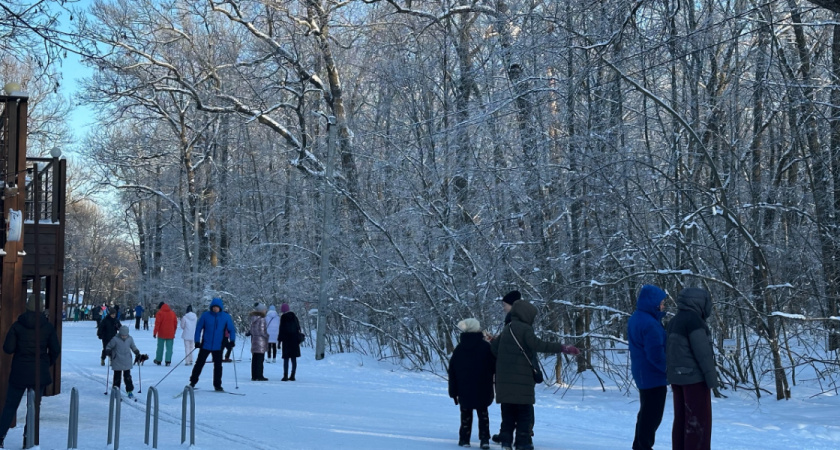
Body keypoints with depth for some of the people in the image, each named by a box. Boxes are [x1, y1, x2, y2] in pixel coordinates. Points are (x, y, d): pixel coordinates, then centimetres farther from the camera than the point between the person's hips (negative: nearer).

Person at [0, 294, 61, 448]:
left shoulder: (17, 325, -6)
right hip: (39, 372, 0)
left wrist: (19, 347, 12)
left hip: (19, 372, 0)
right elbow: (55, 349, -2)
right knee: (34, 407, 9)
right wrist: (48, 363, 16)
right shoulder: (48, 326, -5)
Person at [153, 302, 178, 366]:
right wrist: (173, 332, 20)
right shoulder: (172, 313, 7)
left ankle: (158, 360, 18)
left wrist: (155, 332, -7)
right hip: (170, 334, 2)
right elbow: (175, 323, 11)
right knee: (169, 348, 3)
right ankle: (168, 361, -6)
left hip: (161, 334, -2)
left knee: (160, 347, 10)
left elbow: (157, 323, -11)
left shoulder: (160, 313, -6)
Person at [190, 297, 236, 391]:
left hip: (218, 346, 1)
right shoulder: (205, 315, -5)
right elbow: (198, 328, 0)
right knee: (199, 363, 5)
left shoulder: (226, 317, -2)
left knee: (218, 365, 5)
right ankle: (193, 381, 18)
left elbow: (231, 329, 4)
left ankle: (217, 385, 14)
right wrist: (197, 341, -7)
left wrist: (232, 340, -9)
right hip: (205, 345, -1)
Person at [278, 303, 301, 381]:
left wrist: (279, 340, -6)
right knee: (294, 359, 7)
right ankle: (292, 376, 9)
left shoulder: (283, 317, -7)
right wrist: (298, 340, 18)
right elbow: (298, 328, 12)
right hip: (294, 340, 5)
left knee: (286, 358, -3)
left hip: (286, 340, -5)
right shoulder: (294, 316, 9)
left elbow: (281, 329, -10)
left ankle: (285, 376, -7)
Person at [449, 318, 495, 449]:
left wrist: (453, 390, 8)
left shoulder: (459, 348, -1)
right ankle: (484, 439, 0)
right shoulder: (486, 347, -8)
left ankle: (464, 439, 9)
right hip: (483, 389, -1)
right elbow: (494, 367, -3)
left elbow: (452, 371, 2)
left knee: (466, 414, 12)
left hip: (464, 389, 1)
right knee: (483, 413, 9)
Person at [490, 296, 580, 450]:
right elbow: (537, 345, -25)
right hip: (521, 378, -7)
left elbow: (494, 347, 18)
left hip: (504, 380, 8)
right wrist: (563, 348, -28)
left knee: (508, 412, 14)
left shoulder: (507, 329, 16)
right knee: (525, 412, 0)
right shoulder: (524, 328, -9)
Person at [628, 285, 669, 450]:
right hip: (653, 375, -10)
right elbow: (656, 355, -24)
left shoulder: (635, 319, 7)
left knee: (646, 412, 20)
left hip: (641, 373, 10)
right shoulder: (650, 324, -24)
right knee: (653, 415, -1)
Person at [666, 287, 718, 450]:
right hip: (694, 376, -9)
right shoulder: (693, 319, -15)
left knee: (682, 418, 10)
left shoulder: (674, 321, 13)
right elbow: (702, 351, -19)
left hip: (678, 375, 9)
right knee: (699, 419, -5)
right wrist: (712, 378, -16)